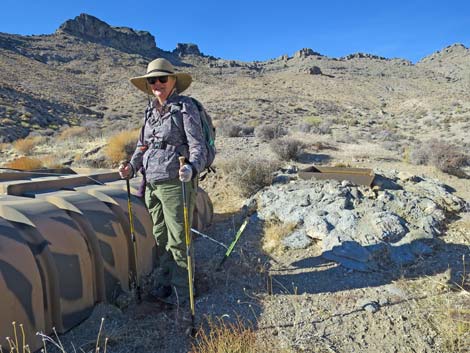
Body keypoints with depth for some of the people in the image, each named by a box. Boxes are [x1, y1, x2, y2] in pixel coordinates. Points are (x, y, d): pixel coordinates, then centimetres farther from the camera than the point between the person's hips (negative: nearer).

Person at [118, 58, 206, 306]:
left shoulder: (185, 107, -5)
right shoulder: (150, 110, 15)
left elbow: (198, 146, -12)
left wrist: (192, 167, -31)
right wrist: (132, 166, 6)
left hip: (175, 183, -7)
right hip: (152, 184, 7)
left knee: (177, 239, 2)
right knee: (160, 237, 16)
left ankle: (181, 291, 19)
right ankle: (164, 284, 33)